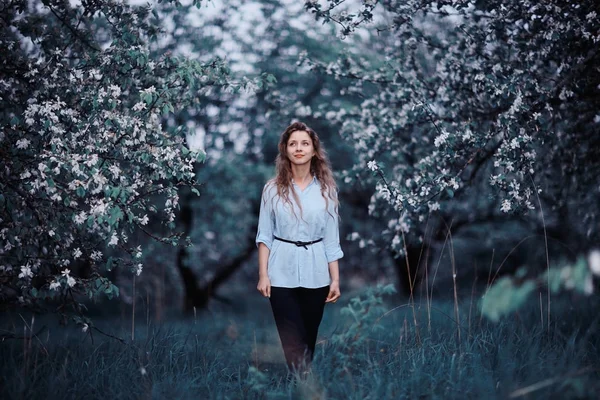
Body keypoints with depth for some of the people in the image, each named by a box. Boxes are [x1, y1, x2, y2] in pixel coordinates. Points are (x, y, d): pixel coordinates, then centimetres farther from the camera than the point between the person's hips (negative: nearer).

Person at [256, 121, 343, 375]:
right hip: (282, 273, -2)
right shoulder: (273, 188, 0)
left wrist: (335, 279, 1)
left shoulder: (326, 189, 3)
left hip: (316, 273, 2)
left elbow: (331, 238, 4)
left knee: (309, 337, 11)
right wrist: (263, 275, -6)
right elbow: (265, 235, 1)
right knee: (293, 340, -4)